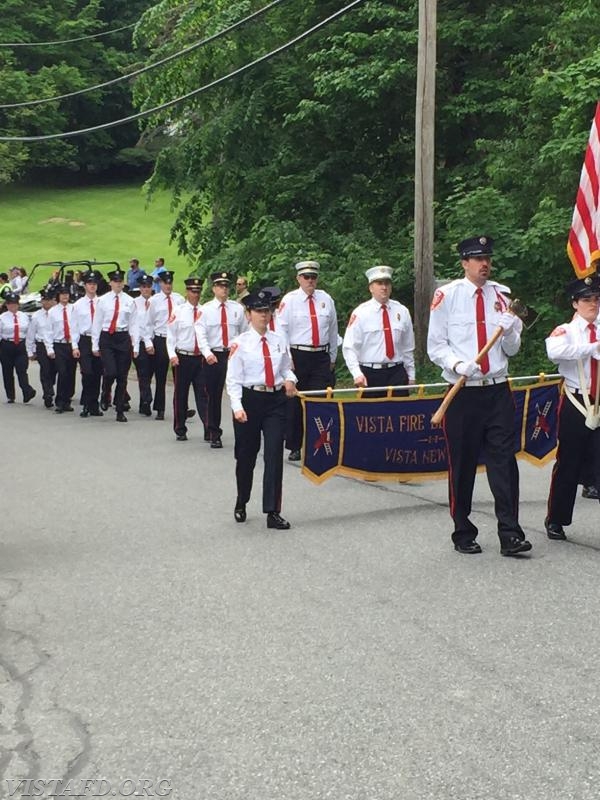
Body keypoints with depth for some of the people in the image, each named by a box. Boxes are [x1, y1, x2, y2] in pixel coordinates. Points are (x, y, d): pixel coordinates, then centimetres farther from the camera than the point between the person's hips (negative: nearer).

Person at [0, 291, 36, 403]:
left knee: (22, 370, -13)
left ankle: (27, 393, -23)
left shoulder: (24, 317, 6)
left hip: (21, 346, 0)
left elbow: (29, 333, 9)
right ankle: (10, 396, 16)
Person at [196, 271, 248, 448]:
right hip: (213, 357, -1)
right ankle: (214, 434, 16)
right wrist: (207, 353, -22)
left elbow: (245, 332, 11)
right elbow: (201, 333, -7)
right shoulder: (206, 309, 1)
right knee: (214, 396, 5)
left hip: (234, 355, 1)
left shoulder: (237, 308, 7)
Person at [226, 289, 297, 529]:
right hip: (249, 399, -2)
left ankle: (273, 512, -5)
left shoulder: (279, 341, 7)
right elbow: (233, 379, -7)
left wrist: (289, 379, -7)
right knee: (246, 456, 11)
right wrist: (237, 407, -18)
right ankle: (241, 504, 34)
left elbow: (286, 368, 16)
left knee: (275, 455, -7)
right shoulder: (240, 344, -5)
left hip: (276, 401, 2)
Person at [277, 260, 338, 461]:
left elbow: (333, 330, 15)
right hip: (297, 356, -2)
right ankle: (294, 447, 14)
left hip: (321, 357, 2)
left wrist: (332, 357, 16)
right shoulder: (289, 300, -2)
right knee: (294, 403, 4)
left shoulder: (326, 300, 8)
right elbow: (281, 330, -5)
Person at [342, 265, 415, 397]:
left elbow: (408, 347, 15)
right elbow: (349, 348, -6)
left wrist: (411, 375, 14)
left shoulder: (402, 312, 9)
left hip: (397, 373, 2)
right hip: (369, 375, -2)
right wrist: (357, 374, -18)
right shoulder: (360, 313, -2)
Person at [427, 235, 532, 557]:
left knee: (504, 462, -1)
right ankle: (463, 534, 19)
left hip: (499, 392, 3)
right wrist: (457, 364, -19)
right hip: (463, 394, -3)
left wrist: (508, 329, -9)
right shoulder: (447, 295, -3)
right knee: (462, 466, 5)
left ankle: (510, 535, 1)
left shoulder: (501, 295, 8)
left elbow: (512, 349, 12)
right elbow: (435, 345, -1)